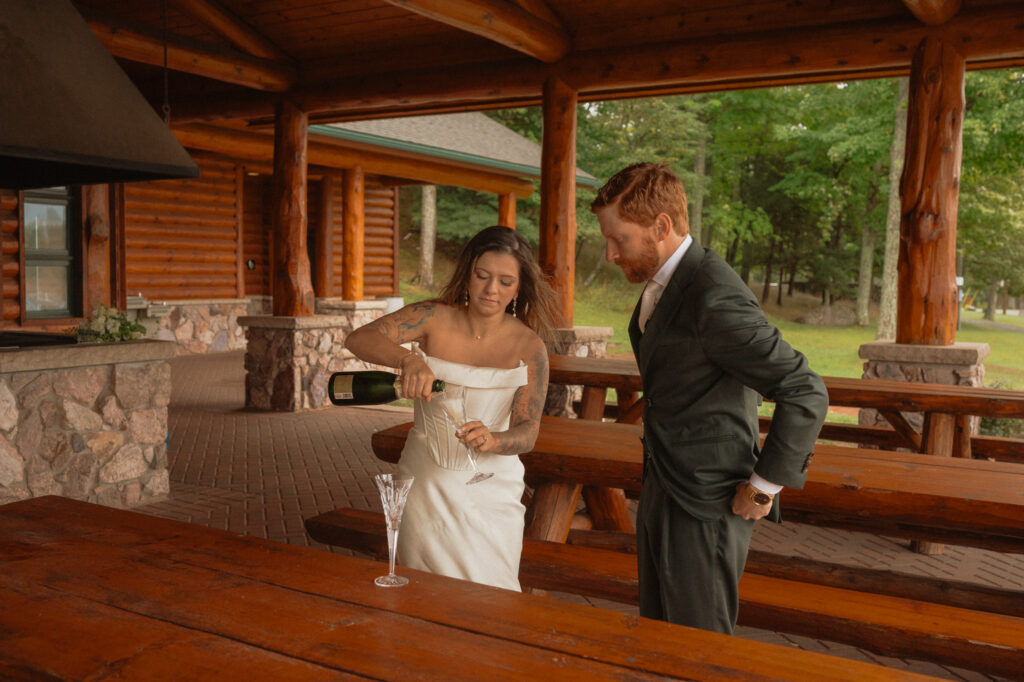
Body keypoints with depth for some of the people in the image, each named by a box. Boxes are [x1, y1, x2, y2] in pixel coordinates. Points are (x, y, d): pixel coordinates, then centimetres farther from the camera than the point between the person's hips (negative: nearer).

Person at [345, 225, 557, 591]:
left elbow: (527, 431, -9)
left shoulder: (529, 347, -7)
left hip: (490, 490, 0)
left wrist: (493, 440, -31)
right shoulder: (435, 318, -8)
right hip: (425, 482, 0)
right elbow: (359, 338, -18)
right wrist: (408, 358, -36)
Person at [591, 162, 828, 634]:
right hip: (660, 491, 9)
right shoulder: (660, 283, 7)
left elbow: (805, 392, -24)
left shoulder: (715, 297, -24)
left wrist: (764, 487, -17)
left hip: (704, 507, -9)